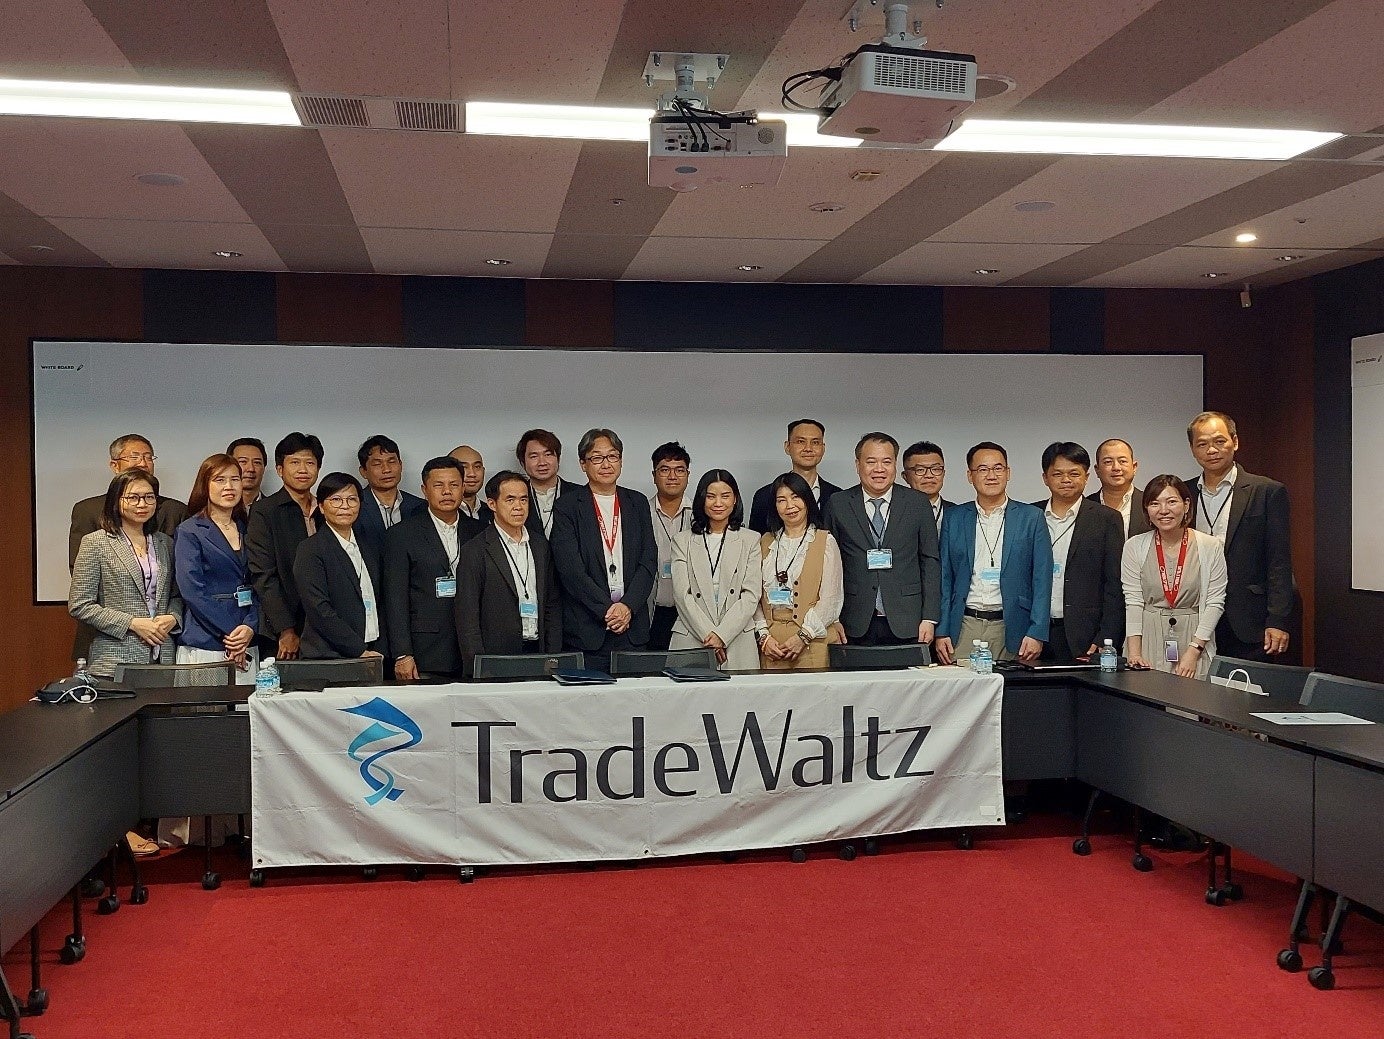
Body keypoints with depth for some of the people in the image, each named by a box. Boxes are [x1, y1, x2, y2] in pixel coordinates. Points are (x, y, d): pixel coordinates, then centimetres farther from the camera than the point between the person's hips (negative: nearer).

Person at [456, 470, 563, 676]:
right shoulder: (474, 551, -4)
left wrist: (553, 658, 7)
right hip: (496, 659, -4)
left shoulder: (541, 545, 12)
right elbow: (467, 618, -6)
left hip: (538, 652, 4)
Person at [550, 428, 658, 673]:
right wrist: (607, 609, -14)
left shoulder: (638, 503, 12)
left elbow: (649, 561, 6)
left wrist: (628, 606, -9)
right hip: (586, 630, -3)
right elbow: (570, 568, -8)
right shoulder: (567, 506, 0)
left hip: (633, 626, 3)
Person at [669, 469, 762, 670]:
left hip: (738, 641, 0)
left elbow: (751, 595, 0)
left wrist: (722, 635, -11)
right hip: (690, 642, 0)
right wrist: (708, 635, -11)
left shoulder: (750, 541, 9)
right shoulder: (682, 541, 10)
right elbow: (682, 594, 0)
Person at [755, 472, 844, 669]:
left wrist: (803, 636, -11)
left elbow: (832, 598, -4)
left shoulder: (825, 541, 3)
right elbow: (756, 596, 9)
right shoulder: (766, 542, 14)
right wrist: (764, 636, -3)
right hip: (772, 642, 3)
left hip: (814, 641, -3)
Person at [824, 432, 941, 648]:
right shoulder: (838, 505, 4)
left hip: (906, 624, 0)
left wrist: (929, 618, -1)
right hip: (856, 625, 0)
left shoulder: (918, 503, 5)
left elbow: (930, 562, 5)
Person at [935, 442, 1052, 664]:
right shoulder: (955, 519, 10)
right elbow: (944, 579, 9)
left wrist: (1036, 633, -7)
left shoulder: (1031, 518, 5)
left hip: (1011, 629, -1)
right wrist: (942, 632, 1)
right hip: (964, 628, 1)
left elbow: (1042, 580, 2)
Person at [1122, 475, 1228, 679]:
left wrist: (1193, 652, -11)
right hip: (1148, 640, 1)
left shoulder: (1210, 547, 0)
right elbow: (1133, 602, -2)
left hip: (1194, 638, 0)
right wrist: (1134, 654, -11)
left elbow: (1215, 603, -2)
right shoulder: (1134, 546, 2)